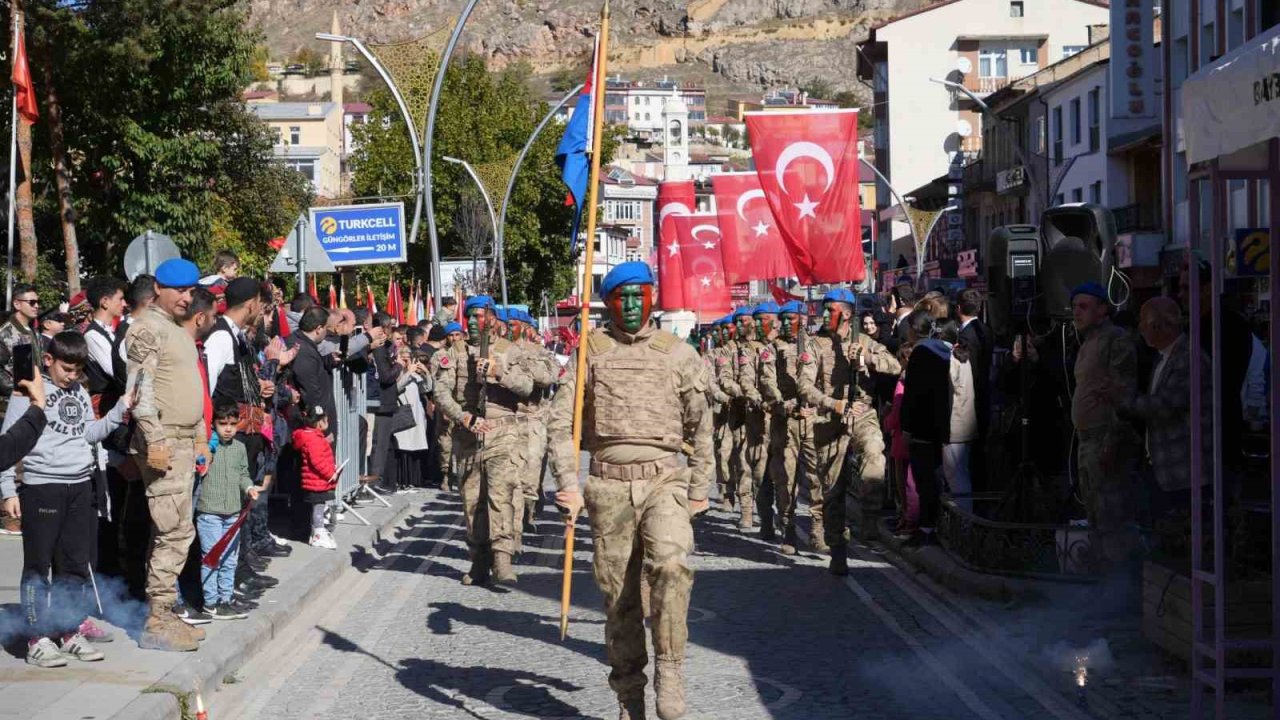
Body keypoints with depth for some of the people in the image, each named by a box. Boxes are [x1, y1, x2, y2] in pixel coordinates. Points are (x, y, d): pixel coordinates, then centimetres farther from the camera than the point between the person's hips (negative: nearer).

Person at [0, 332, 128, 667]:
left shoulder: (80, 392, 14)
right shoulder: (29, 391, -4)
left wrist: (120, 410, 3)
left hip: (81, 486, 6)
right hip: (41, 486, -6)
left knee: (76, 564, 10)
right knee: (39, 564, -1)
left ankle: (70, 632, 20)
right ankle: (38, 639, 4)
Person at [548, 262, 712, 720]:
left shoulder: (678, 353, 8)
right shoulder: (590, 351, 7)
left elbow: (700, 425, 13)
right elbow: (561, 421, 3)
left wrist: (699, 489, 9)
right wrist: (568, 484, -7)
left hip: (664, 480, -1)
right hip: (608, 484, 1)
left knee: (671, 564, -27)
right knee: (618, 594, 4)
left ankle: (669, 671, -15)